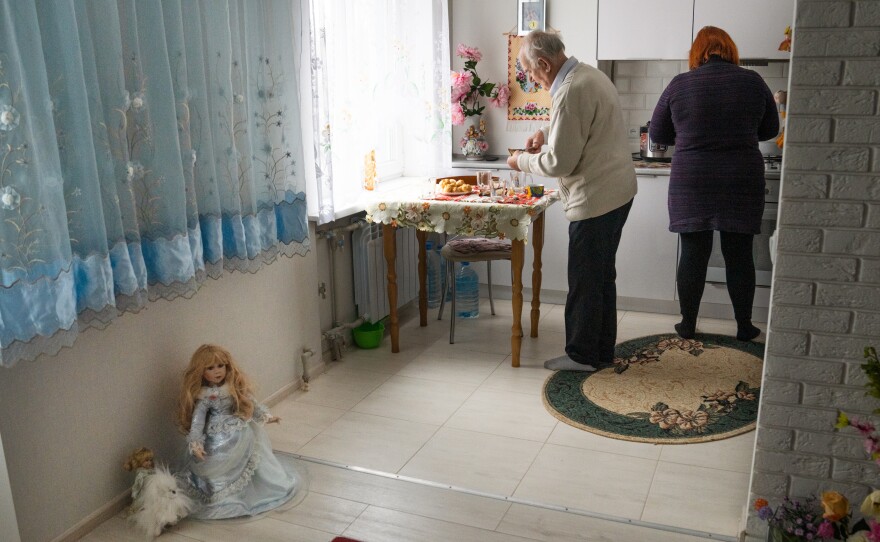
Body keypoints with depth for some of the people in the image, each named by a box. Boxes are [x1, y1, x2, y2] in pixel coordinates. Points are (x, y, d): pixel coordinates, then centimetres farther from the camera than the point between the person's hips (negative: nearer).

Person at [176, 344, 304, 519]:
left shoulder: (235, 386, -2)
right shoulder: (203, 395, -14)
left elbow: (251, 402, 9)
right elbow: (197, 420, -15)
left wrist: (265, 416, 10)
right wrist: (195, 444, -22)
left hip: (241, 433, 5)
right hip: (218, 438, -4)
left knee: (255, 459, 7)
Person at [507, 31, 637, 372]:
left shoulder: (571, 92, -22)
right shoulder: (590, 74, 11)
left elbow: (558, 163, -20)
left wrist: (522, 160, -3)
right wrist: (546, 132, 16)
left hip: (595, 199, -10)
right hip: (618, 192, 10)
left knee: (585, 282, 2)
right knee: (602, 277, 17)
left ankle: (582, 355, 16)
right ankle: (602, 352, 28)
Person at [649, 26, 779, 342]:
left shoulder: (680, 85, -3)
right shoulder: (753, 82, 0)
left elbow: (657, 134, 6)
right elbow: (770, 130, 13)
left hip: (692, 183, -1)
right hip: (742, 182, 1)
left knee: (693, 253, 6)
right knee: (739, 255, 9)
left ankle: (688, 325, 15)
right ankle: (744, 327, 20)